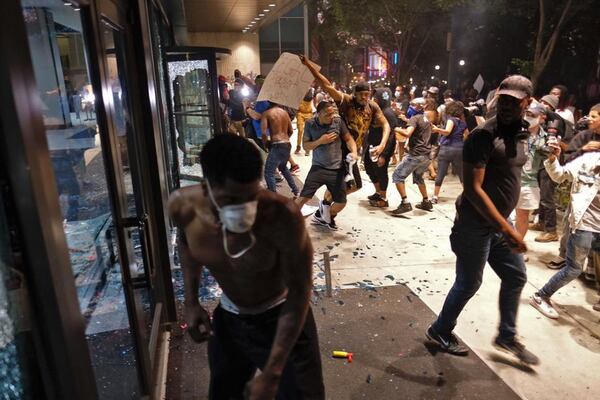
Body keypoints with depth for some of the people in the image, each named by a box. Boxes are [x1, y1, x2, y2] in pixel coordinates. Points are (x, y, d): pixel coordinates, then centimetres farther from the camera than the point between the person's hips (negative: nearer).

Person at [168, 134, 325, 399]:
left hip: (281, 319, -3)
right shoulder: (182, 206, -23)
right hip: (228, 317, 4)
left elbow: (299, 293, -26)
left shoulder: (282, 217, -37)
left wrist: (272, 373, -24)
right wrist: (191, 302, -3)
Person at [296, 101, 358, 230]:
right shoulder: (310, 124, -5)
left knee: (341, 203, 8)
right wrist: (320, 141, -17)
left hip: (337, 169, 2)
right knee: (303, 197, -9)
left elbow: (348, 139, 2)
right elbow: (305, 146, -1)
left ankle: (325, 217, 36)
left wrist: (354, 152, -17)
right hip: (318, 167, -1)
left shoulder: (338, 121, -5)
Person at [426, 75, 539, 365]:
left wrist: (506, 224, 19)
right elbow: (472, 188, -26)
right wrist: (506, 228, -27)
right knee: (468, 283, 4)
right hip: (476, 224, -9)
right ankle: (440, 331, 27)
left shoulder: (518, 135, 7)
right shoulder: (484, 135, -21)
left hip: (499, 221, 9)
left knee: (516, 276, 18)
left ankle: (507, 336, 37)